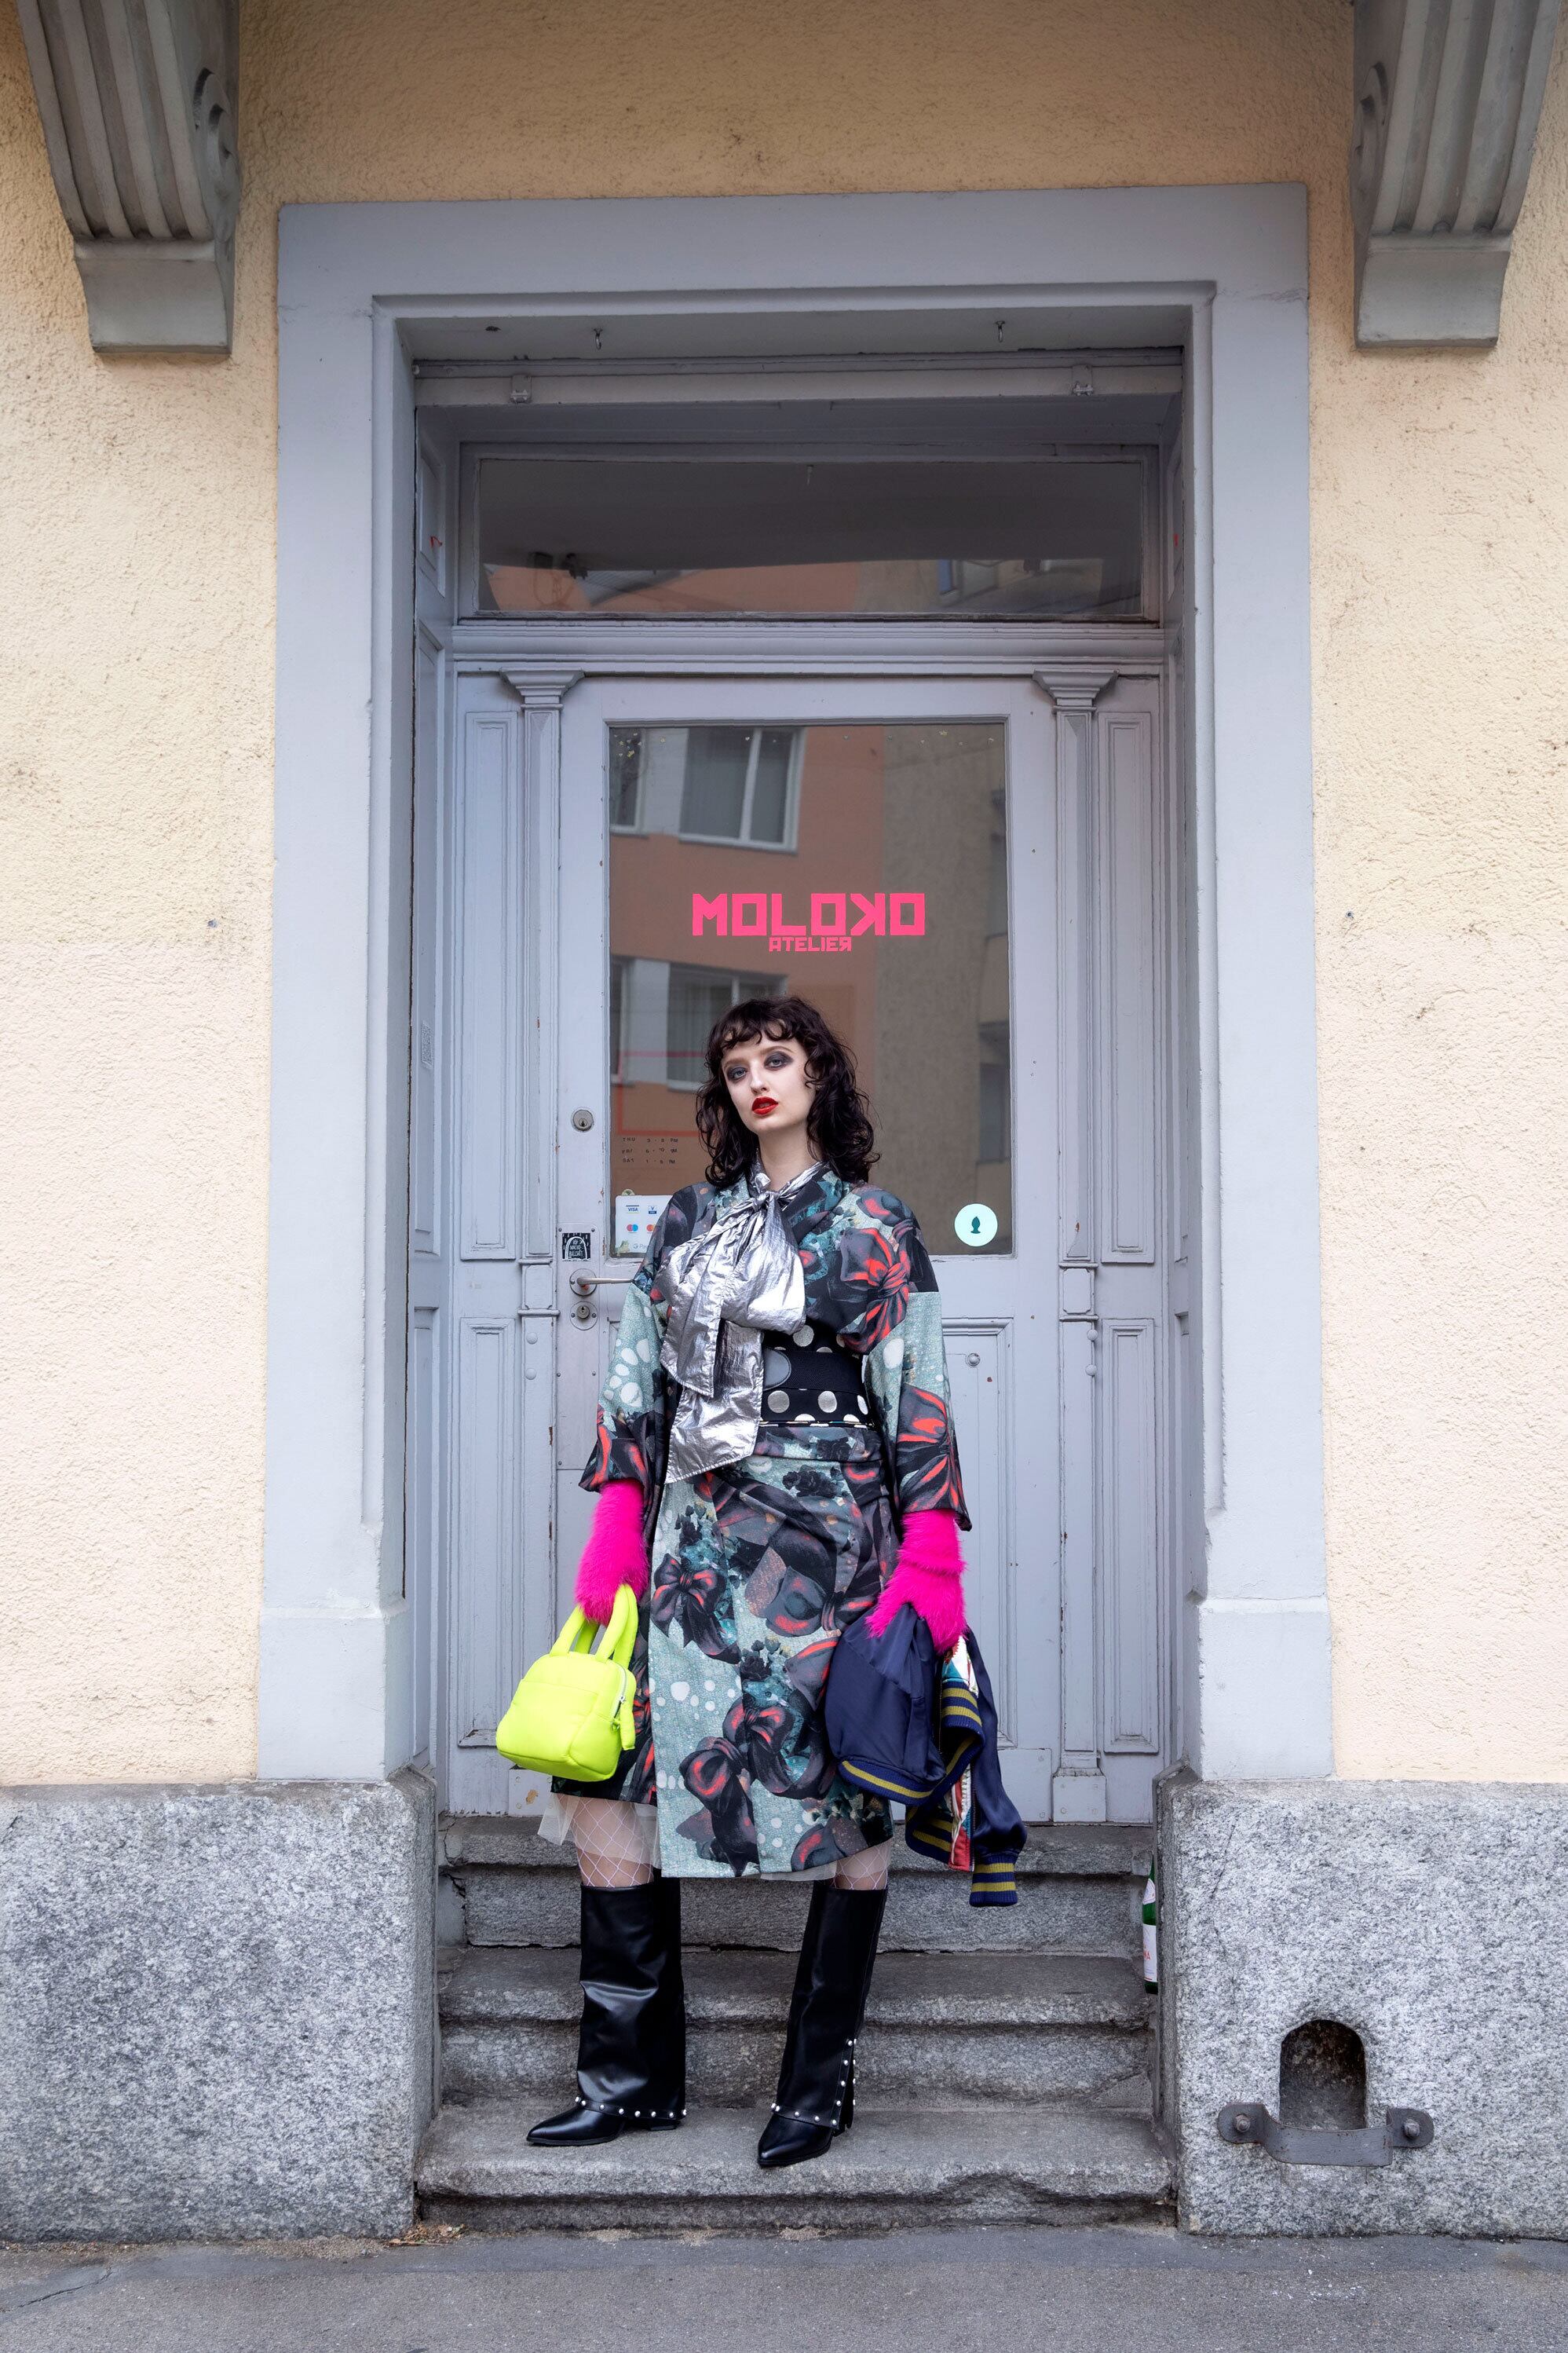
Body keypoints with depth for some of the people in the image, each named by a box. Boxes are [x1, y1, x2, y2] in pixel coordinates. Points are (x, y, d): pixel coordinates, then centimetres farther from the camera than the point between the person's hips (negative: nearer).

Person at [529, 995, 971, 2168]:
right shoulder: (686, 1221, 15)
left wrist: (929, 1564, -9)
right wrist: (615, 1539, 4)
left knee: (846, 1804, -1)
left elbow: (917, 1405, 0)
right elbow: (636, 1387, 13)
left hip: (827, 1535, -4)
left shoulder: (877, 1230, 4)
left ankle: (821, 2084, 12)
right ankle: (635, 2076, 10)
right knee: (614, 1776, -2)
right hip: (694, 1536, 4)